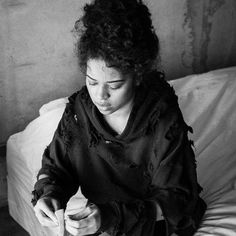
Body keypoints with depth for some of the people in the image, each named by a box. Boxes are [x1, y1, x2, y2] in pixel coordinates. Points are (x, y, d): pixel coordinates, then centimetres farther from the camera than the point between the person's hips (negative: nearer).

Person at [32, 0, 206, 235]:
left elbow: (175, 199, -20)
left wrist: (112, 216, -34)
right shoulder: (78, 108, -12)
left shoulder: (164, 120, -24)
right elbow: (55, 166, 0)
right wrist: (48, 194, -24)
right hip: (98, 216, 3)